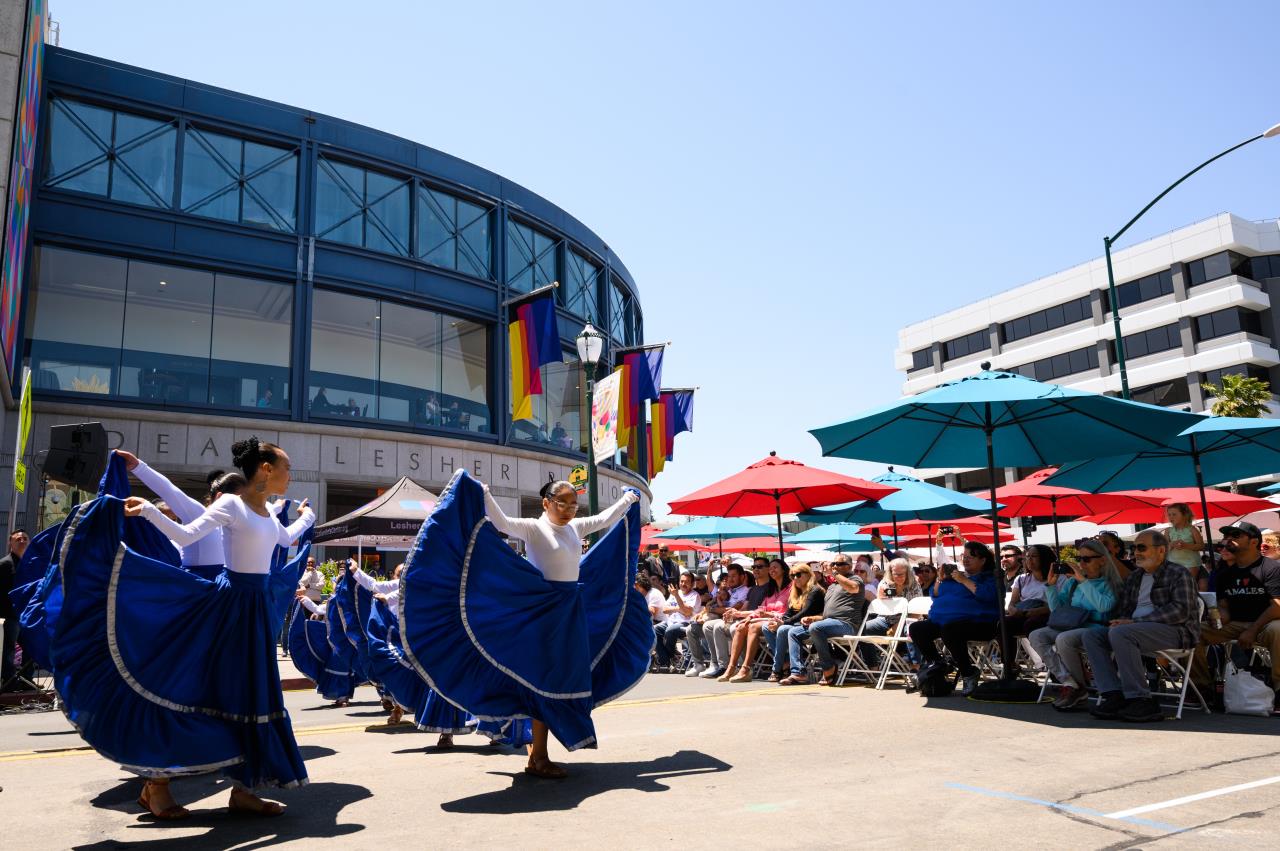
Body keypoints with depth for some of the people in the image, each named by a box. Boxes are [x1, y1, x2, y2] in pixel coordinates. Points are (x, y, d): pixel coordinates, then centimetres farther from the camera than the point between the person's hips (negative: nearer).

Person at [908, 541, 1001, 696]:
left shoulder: (990, 578, 4)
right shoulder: (955, 575, 24)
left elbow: (987, 595, -19)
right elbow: (935, 595, 24)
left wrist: (964, 580, -14)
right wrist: (941, 580, 7)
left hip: (978, 623, -8)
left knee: (949, 630, -37)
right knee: (916, 628, -5)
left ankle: (969, 673, -20)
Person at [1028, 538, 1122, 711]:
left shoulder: (1108, 583, 0)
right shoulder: (1072, 581, 17)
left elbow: (1104, 605, -21)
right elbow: (1057, 609, 18)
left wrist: (1084, 581, -17)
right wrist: (1051, 584, 6)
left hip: (1096, 628, -7)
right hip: (1071, 626, 7)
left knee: (1064, 639, -34)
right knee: (1036, 636, -14)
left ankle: (1080, 688, -11)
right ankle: (1068, 682, -18)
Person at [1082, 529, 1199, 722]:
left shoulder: (1178, 574, 0)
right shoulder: (1134, 577, 23)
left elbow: (1181, 611, -14)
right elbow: (1121, 609, 20)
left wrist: (1135, 621, -19)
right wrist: (1120, 621, -7)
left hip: (1175, 630, -8)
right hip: (1137, 629, 8)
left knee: (1119, 634, -33)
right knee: (1092, 636, -12)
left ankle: (1140, 700, -29)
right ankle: (1114, 696, -22)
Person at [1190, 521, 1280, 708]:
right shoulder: (1225, 573, 15)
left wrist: (1252, 631, -19)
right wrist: (1220, 618, -10)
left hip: (1264, 624, -6)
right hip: (1235, 626, 6)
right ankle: (1203, 685, -5)